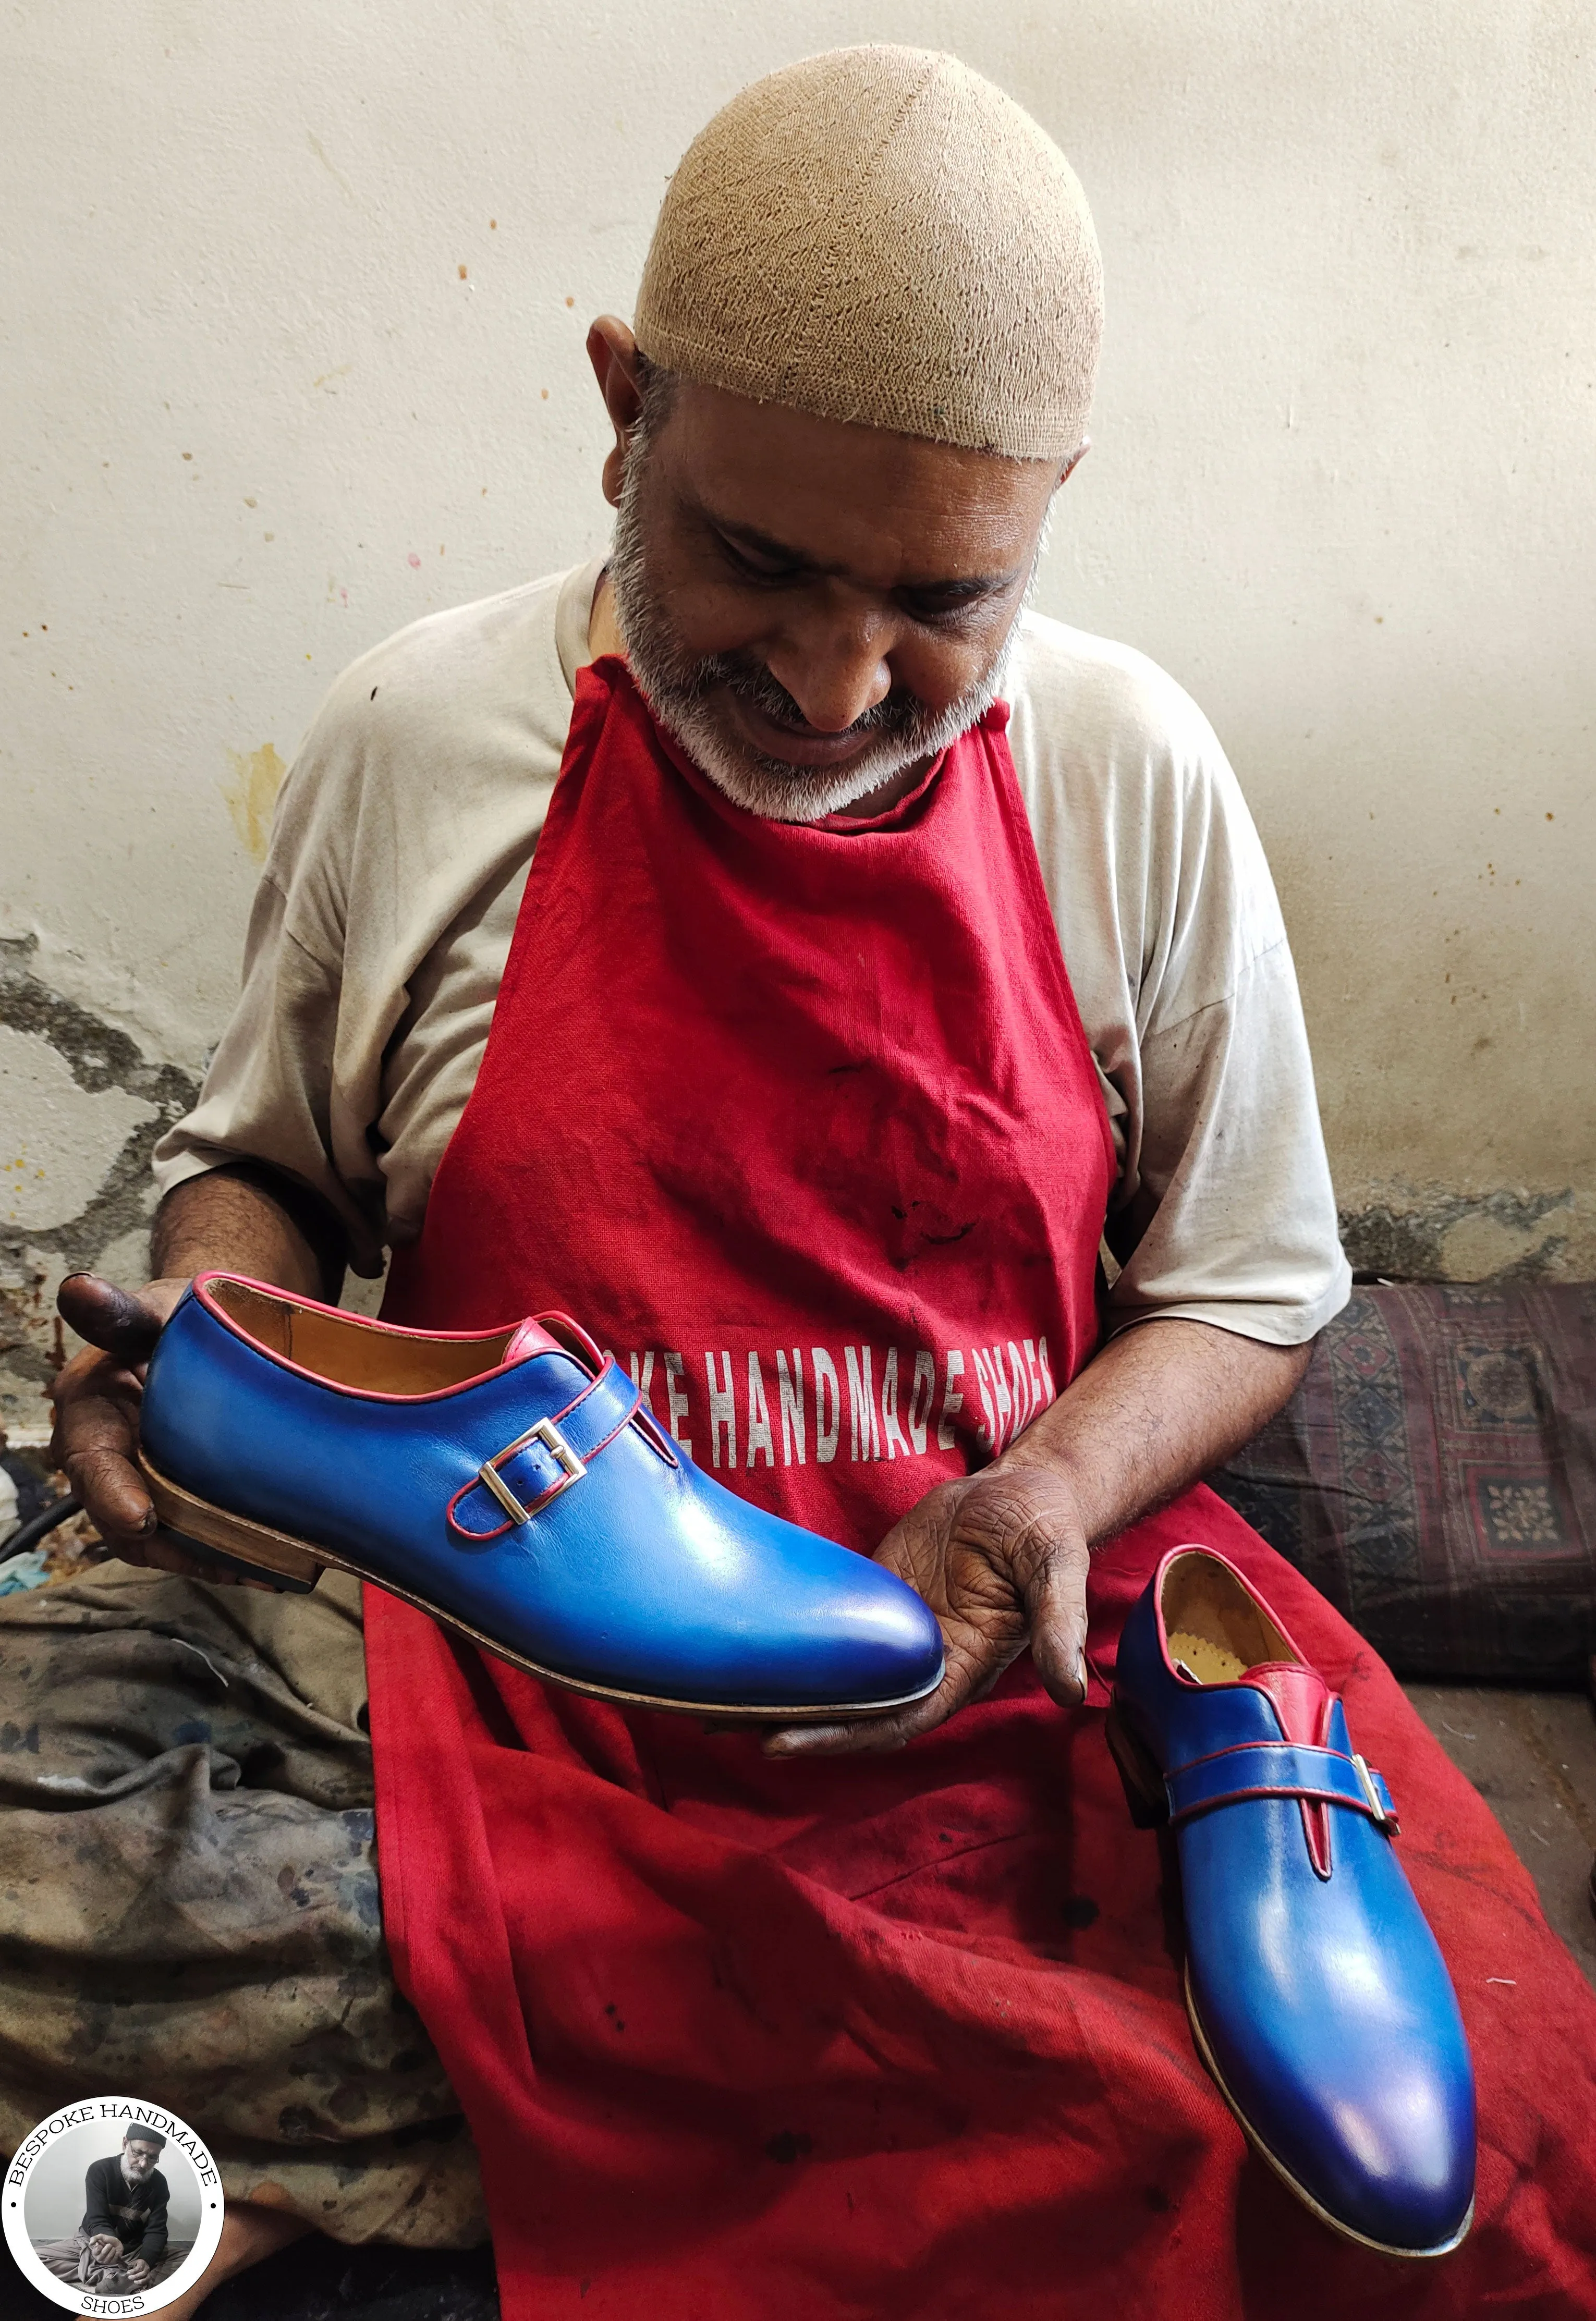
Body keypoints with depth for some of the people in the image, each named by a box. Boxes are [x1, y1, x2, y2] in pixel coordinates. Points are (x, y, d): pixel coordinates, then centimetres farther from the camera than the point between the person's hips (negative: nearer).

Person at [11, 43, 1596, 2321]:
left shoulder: (1136, 779, -2)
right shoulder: (410, 740, -3)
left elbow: (1250, 1283, 6)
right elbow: (262, 1158, 13)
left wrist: (1060, 1489, -14)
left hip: (1032, 1632, 0)